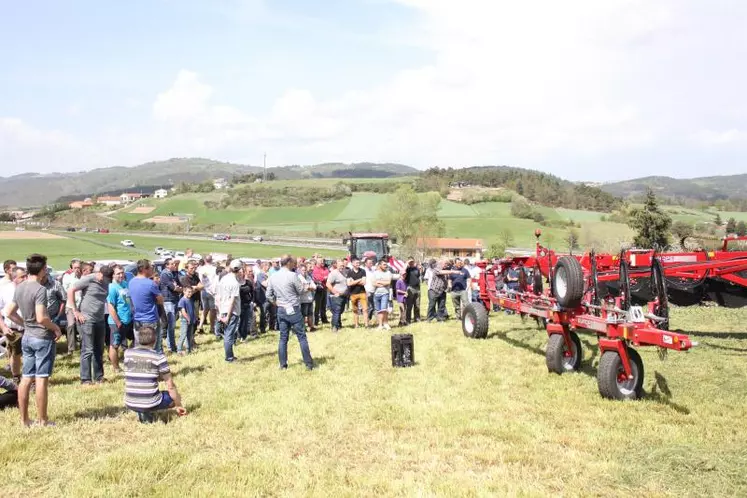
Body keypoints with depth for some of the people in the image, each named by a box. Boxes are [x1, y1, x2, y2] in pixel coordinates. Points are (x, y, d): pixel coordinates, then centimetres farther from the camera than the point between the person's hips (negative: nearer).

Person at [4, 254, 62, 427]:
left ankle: (24, 420, 19)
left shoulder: (19, 288, 7)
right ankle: (42, 420, 6)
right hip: (43, 338, -8)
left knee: (26, 378, 12)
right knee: (41, 379, -1)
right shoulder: (39, 289, -18)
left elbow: (9, 313, 15)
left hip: (27, 337, 8)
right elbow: (41, 318, -24)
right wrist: (56, 327, -9)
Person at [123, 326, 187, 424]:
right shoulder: (158, 356, -10)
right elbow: (170, 386, -6)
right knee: (175, 397, 22)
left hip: (130, 404, 5)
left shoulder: (127, 353, 0)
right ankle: (148, 412, 7)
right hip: (150, 404, -4)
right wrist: (178, 405, 7)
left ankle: (141, 412, 14)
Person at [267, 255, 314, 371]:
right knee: (302, 337, 2)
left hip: (281, 310, 6)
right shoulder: (292, 275, -15)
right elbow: (301, 291, -4)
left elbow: (269, 295, 8)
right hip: (293, 310, -6)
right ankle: (308, 363, 6)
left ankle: (283, 364, 13)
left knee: (283, 337, 11)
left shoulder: (273, 277, 4)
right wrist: (299, 282, 9)